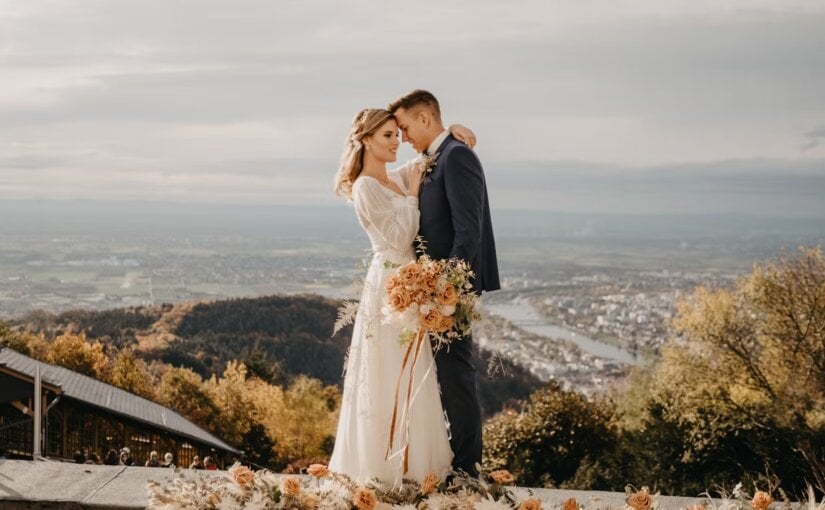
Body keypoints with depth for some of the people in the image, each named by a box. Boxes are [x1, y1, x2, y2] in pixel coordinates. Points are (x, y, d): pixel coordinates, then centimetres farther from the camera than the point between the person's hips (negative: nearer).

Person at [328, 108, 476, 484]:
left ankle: (408, 459, 19)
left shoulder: (396, 179, 11)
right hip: (390, 286, -9)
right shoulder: (366, 187, -12)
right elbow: (399, 238, -17)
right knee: (390, 379, -4)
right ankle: (385, 465, 4)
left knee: (410, 380, 11)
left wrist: (453, 130, 4)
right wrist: (411, 194, -10)